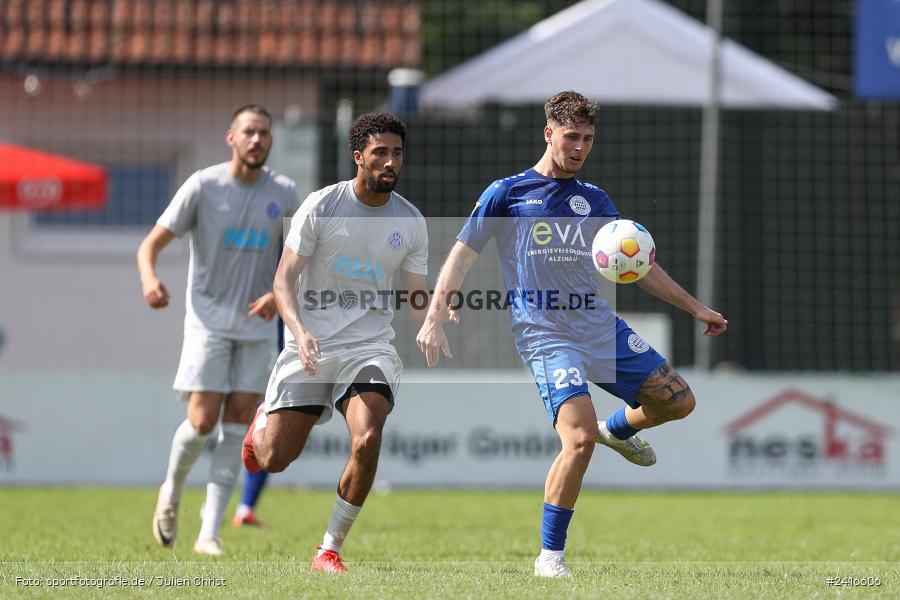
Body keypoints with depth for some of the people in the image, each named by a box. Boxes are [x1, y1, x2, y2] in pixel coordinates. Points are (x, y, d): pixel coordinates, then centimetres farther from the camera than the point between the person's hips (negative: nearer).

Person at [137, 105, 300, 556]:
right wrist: (149, 278, -28)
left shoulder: (283, 193, 3)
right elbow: (152, 242, -7)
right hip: (208, 320, -3)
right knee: (202, 421, -10)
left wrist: (279, 294, -8)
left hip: (257, 323, 3)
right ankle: (171, 493, 20)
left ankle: (209, 532, 0)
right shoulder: (203, 186, -6)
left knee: (237, 426, -3)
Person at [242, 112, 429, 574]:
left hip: (371, 349, 1)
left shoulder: (411, 223, 3)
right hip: (310, 346, -1)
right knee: (274, 459, -3)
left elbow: (416, 297, 7)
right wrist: (299, 329, -26)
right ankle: (263, 423, 38)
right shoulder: (320, 207, -6)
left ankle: (329, 550, -8)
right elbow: (284, 279, -7)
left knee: (367, 441, -25)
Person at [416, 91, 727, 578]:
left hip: (601, 327, 6)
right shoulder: (507, 194, 2)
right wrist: (434, 318, -13)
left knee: (678, 401, 0)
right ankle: (550, 555, -10)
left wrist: (695, 307, 22)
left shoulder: (595, 201, 16)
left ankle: (617, 429, 33)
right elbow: (462, 255, -1)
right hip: (546, 335, -6)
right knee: (580, 438, -23)